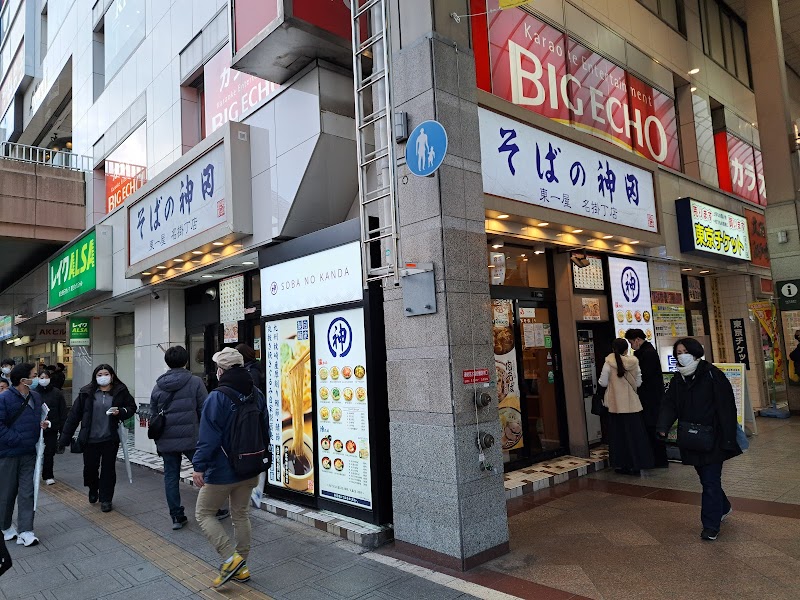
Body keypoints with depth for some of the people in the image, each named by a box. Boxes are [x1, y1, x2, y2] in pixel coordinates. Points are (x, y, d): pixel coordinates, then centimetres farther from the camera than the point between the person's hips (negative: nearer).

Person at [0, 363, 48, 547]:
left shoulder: (36, 397, 6)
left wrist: (43, 424, 0)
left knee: (27, 492, 4)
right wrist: (16, 440, -19)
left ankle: (25, 531, 9)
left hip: (29, 453, 5)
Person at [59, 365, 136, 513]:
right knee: (90, 467, 10)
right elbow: (74, 415, -1)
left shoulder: (120, 391, -3)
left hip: (110, 439, -1)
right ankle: (93, 491, 40)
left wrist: (120, 412, -16)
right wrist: (65, 437, -2)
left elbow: (132, 408, 6)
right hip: (90, 439, 1)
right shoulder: (86, 393, -2)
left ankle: (106, 499, 19)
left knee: (108, 469, 5)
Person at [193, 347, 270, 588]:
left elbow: (208, 436, -21)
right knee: (241, 515, 18)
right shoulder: (257, 395, 3)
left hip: (221, 471, -7)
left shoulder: (217, 397, -18)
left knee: (204, 513, 11)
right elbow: (265, 431, 12)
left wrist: (199, 466, -13)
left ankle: (231, 557, -2)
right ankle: (240, 567, 24)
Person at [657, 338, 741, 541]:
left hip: (712, 439, -6)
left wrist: (728, 438, -17)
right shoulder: (678, 379, 6)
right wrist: (663, 427, -17)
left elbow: (726, 407, -14)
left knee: (711, 481, -2)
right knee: (706, 479, 19)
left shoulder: (712, 374, -13)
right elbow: (669, 404, 0)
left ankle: (711, 526, 8)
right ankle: (723, 508, 43)